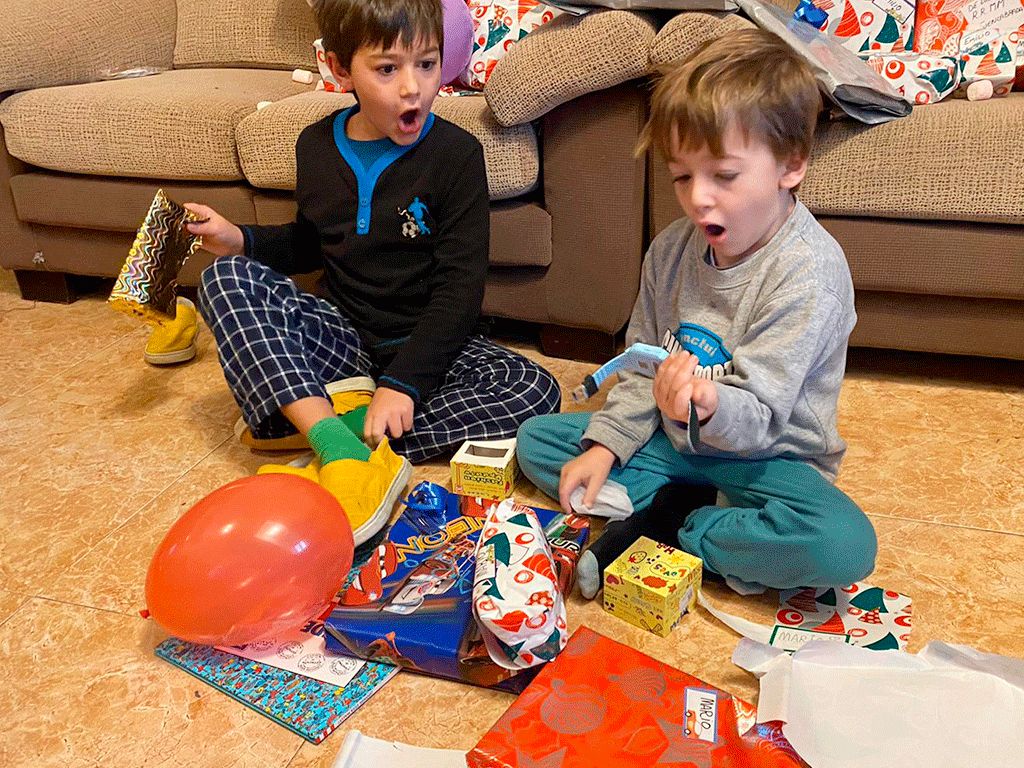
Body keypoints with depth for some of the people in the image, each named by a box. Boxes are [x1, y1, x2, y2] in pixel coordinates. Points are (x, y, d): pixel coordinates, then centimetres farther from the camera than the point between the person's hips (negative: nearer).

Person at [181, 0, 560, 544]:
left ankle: (304, 419, -30)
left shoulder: (455, 154, -10)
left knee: (535, 392, -29)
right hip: (342, 334, 3)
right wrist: (242, 240, 2)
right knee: (226, 278, -19)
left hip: (424, 343, -2)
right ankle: (341, 448, -37)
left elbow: (459, 288, -15)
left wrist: (403, 382, -23)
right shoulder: (316, 146, 3)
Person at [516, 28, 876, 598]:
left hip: (766, 456, -5)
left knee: (847, 546, -34)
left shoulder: (811, 272, -22)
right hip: (676, 439, 6)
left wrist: (712, 406, -49)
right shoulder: (673, 249, -2)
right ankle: (677, 507, -13)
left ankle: (662, 528, -18)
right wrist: (604, 446, -6)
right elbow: (643, 368, 7)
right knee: (536, 438, 1)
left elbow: (759, 416, -26)